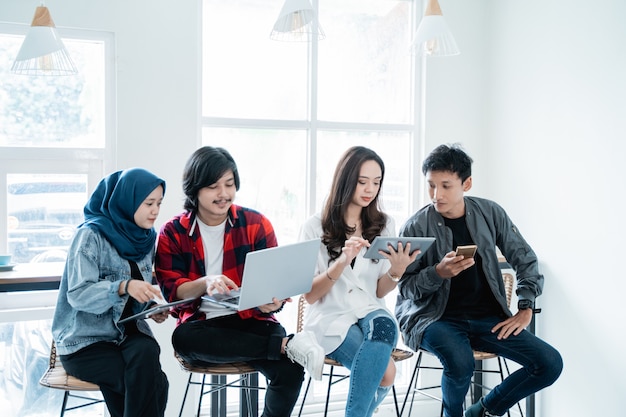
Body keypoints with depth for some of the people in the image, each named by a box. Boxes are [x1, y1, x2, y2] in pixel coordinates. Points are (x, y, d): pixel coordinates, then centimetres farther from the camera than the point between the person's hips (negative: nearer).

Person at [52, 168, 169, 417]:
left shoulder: (146, 238, 7)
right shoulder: (91, 235, -12)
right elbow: (78, 294, -20)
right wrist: (123, 287, -35)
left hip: (128, 334, 5)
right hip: (86, 341, -5)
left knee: (147, 350, -31)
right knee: (154, 384, -27)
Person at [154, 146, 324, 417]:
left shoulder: (256, 224, 3)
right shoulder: (173, 232, 3)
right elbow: (171, 290, -4)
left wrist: (273, 300, -25)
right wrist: (205, 283, -25)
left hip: (251, 320, 0)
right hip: (201, 324, 1)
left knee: (290, 370, -31)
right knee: (183, 338, -37)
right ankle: (287, 344, -31)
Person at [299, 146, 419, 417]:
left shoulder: (384, 225, 8)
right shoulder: (316, 227, -1)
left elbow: (380, 292, 7)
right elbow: (310, 295, -5)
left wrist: (396, 271, -16)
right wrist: (342, 261, -22)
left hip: (371, 313, 3)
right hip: (330, 317, -3)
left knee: (383, 325, -35)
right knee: (384, 371, -31)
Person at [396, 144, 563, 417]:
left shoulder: (490, 213, 1)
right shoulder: (416, 227, -9)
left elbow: (525, 260, 9)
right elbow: (406, 288, -6)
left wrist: (525, 310, 1)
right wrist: (439, 273, -23)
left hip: (488, 318, 4)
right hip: (436, 318, -4)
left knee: (550, 363, -13)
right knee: (461, 362, -36)